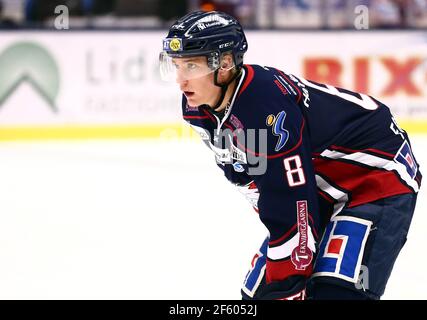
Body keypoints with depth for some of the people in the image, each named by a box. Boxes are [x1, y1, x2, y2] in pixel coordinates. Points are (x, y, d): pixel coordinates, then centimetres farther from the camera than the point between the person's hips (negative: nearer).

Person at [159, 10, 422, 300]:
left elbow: (293, 213, -31)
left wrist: (288, 289, -26)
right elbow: (245, 173, 11)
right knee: (260, 289, 8)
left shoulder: (266, 108, -33)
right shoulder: (198, 108, -6)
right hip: (321, 187, 10)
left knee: (335, 292, -25)